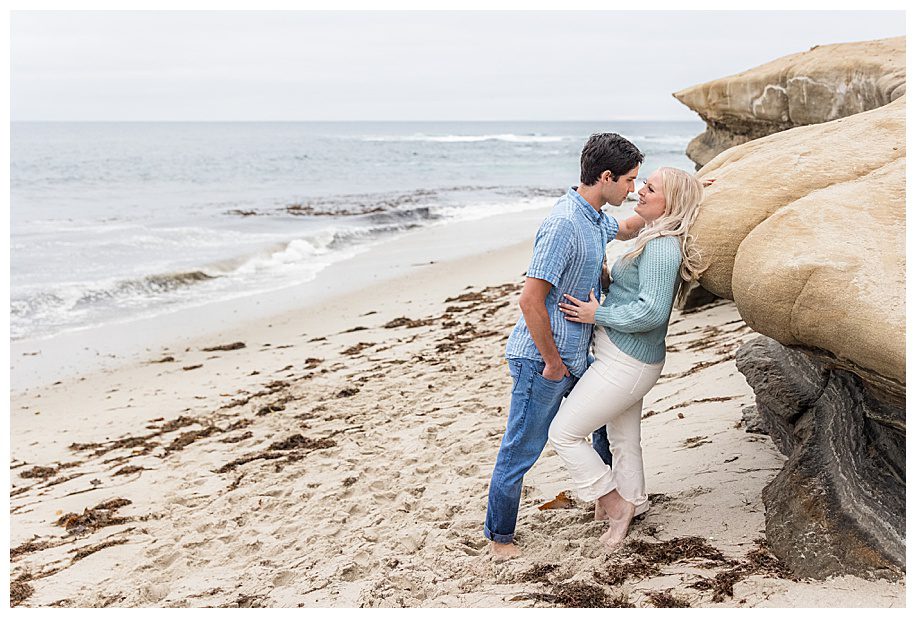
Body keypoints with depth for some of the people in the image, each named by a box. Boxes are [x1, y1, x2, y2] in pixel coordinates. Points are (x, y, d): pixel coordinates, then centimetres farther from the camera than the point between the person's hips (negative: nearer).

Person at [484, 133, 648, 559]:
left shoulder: (594, 219, 7)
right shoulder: (564, 224, -25)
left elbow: (627, 229, 33)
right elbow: (530, 300, -27)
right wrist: (552, 362, -18)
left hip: (574, 355, 10)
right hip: (541, 359, -10)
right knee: (520, 451, 3)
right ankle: (499, 536, 19)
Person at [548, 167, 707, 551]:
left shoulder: (662, 246, -21)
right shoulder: (654, 239, 11)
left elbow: (652, 311, -28)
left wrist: (598, 314, -19)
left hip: (625, 364, -11)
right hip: (628, 360, 11)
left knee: (564, 433, -4)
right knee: (624, 441, 21)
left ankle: (616, 506, 7)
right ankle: (629, 511, 35)